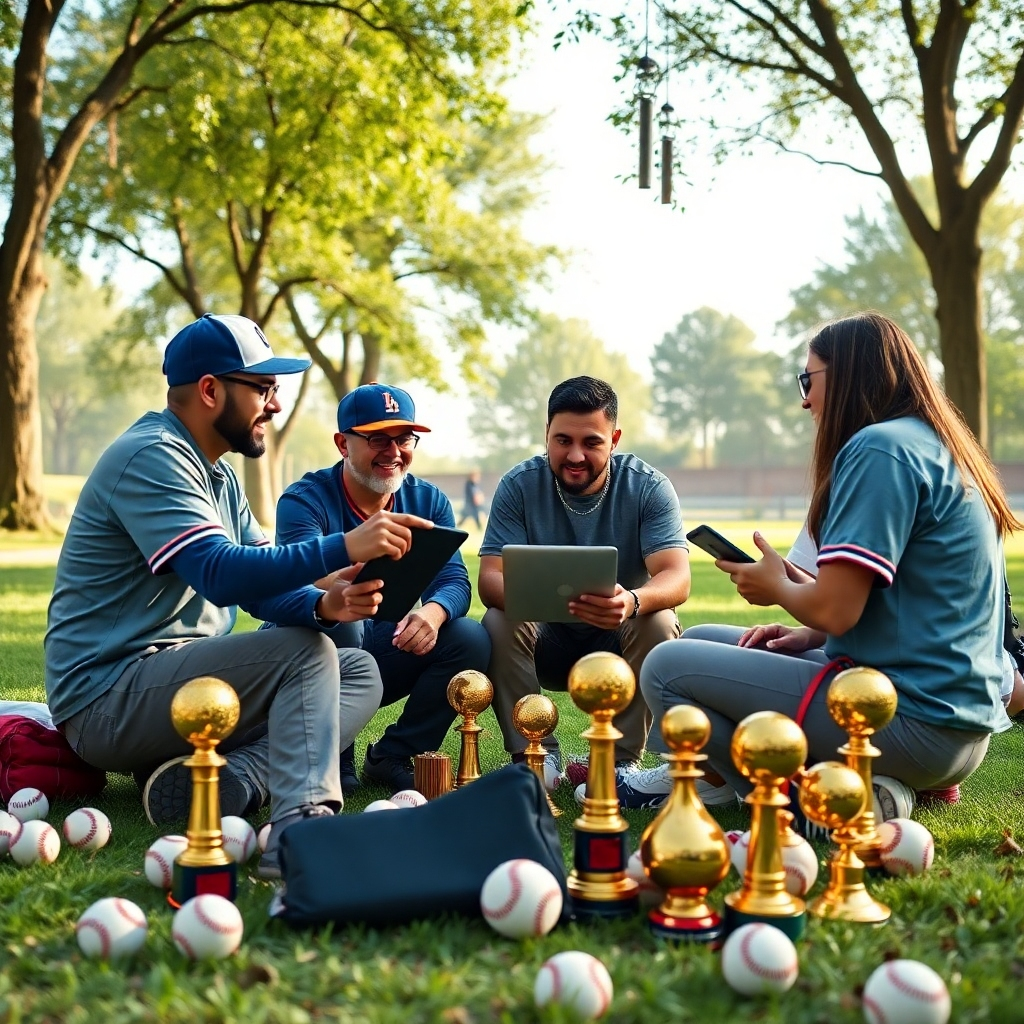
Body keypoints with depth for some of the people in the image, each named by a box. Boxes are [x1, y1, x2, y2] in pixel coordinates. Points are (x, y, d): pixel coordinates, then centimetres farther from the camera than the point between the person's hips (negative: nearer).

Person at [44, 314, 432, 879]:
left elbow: (266, 588, 8)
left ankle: (219, 780, -19)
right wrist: (343, 547, -35)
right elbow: (219, 575, -29)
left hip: (175, 675, 10)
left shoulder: (216, 474, 16)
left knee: (361, 672, 1)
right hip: (107, 699, -10)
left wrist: (324, 606, -15)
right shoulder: (151, 456, -15)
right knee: (304, 652, -24)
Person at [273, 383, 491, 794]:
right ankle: (333, 759, -14)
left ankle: (392, 756, -2)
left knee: (471, 640, -19)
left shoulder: (428, 501, 2)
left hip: (389, 653, 5)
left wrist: (434, 611, -35)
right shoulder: (305, 500, -13)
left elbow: (454, 581, -9)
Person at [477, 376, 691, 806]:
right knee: (498, 624, -27)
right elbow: (490, 577, -20)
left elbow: (677, 577, -26)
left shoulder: (648, 487, -13)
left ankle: (620, 761, -16)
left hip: (621, 642, 0)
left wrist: (633, 602, -51)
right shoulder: (519, 485, -11)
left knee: (660, 622, -30)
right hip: (548, 644, 1)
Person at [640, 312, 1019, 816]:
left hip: (916, 724, -10)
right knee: (700, 640, 18)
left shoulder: (880, 448, -16)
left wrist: (776, 586, 1)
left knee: (667, 668, -8)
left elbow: (834, 610, -20)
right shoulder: (940, 448, 15)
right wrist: (808, 636, 8)